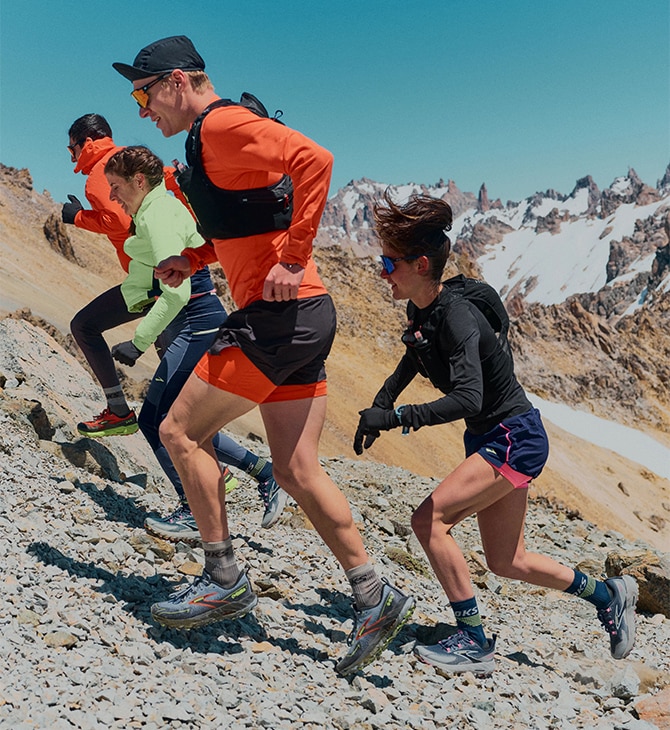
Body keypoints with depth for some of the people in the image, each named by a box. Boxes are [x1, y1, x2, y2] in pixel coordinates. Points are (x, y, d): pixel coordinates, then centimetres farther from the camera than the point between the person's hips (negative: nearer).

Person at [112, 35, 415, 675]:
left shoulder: (223, 124, -8)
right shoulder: (211, 143, 23)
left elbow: (314, 159, -23)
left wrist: (293, 262, -23)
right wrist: (192, 260, 15)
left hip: (279, 314, -10)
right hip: (302, 321, 10)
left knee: (180, 433, -1)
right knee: (297, 472, 8)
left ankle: (224, 580, 9)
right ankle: (374, 598, 12)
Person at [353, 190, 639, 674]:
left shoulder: (457, 316, -25)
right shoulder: (421, 312, 2)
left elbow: (468, 398, -37)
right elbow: (413, 361, 23)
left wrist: (396, 416, -35)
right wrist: (378, 408, 12)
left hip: (514, 439, -9)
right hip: (493, 439, 9)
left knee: (430, 519, -16)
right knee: (507, 562, 15)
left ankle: (474, 643, -3)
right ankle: (608, 596, 35)